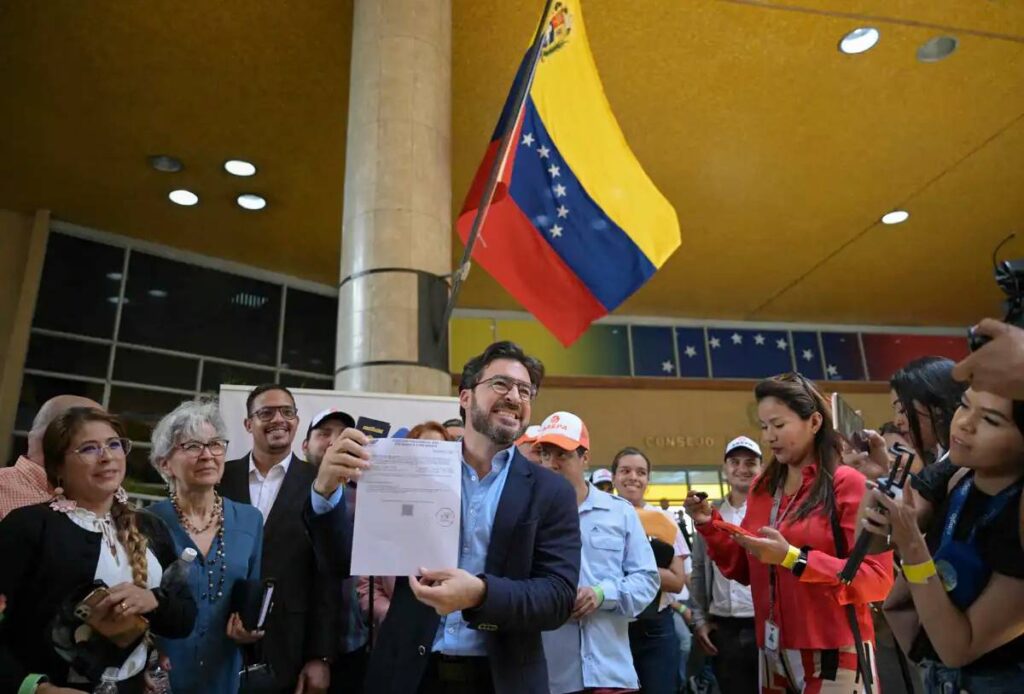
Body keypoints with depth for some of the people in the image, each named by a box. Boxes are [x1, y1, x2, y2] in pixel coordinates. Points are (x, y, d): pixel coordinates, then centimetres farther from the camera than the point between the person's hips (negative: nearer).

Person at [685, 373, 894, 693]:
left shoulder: (848, 484, -9)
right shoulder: (761, 489, 7)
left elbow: (877, 578, -15)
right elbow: (744, 571, 12)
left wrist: (793, 558, -22)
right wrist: (710, 526, -3)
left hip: (834, 653, -5)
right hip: (773, 652, 5)